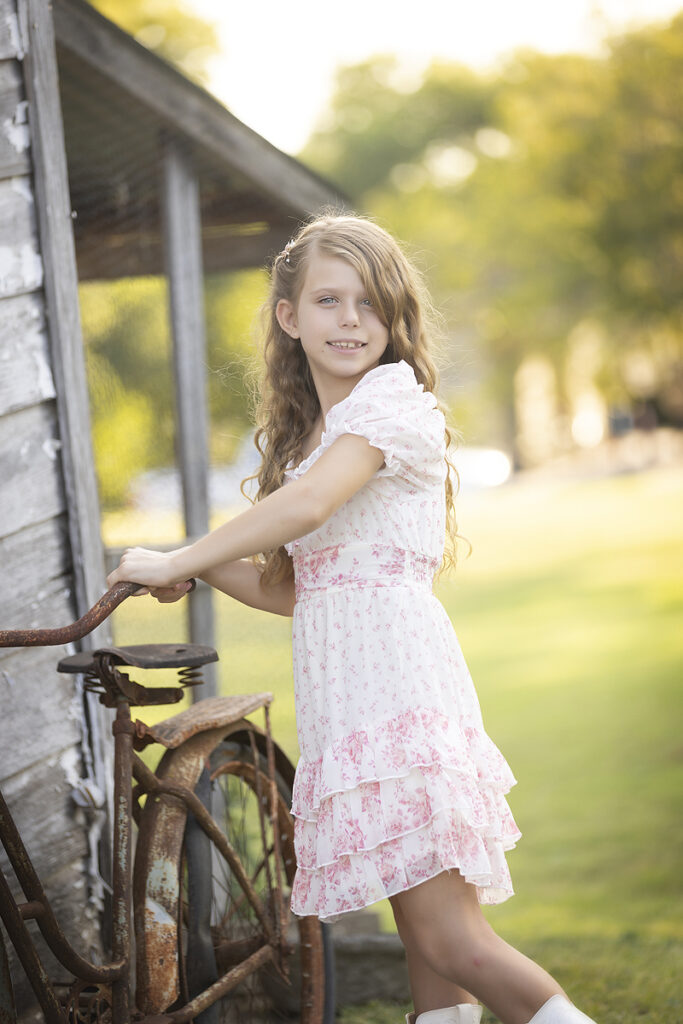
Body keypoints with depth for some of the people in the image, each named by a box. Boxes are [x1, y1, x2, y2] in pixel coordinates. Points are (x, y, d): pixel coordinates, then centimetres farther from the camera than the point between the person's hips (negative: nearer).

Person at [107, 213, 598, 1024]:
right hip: (344, 708, 8)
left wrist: (175, 561, -11)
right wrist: (196, 568, 6)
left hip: (400, 696, -8)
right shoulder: (306, 434, 23)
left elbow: (306, 506, -21)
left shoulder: (395, 398, -4)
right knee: (427, 945, 9)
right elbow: (286, 587, 24)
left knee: (450, 944, -15)